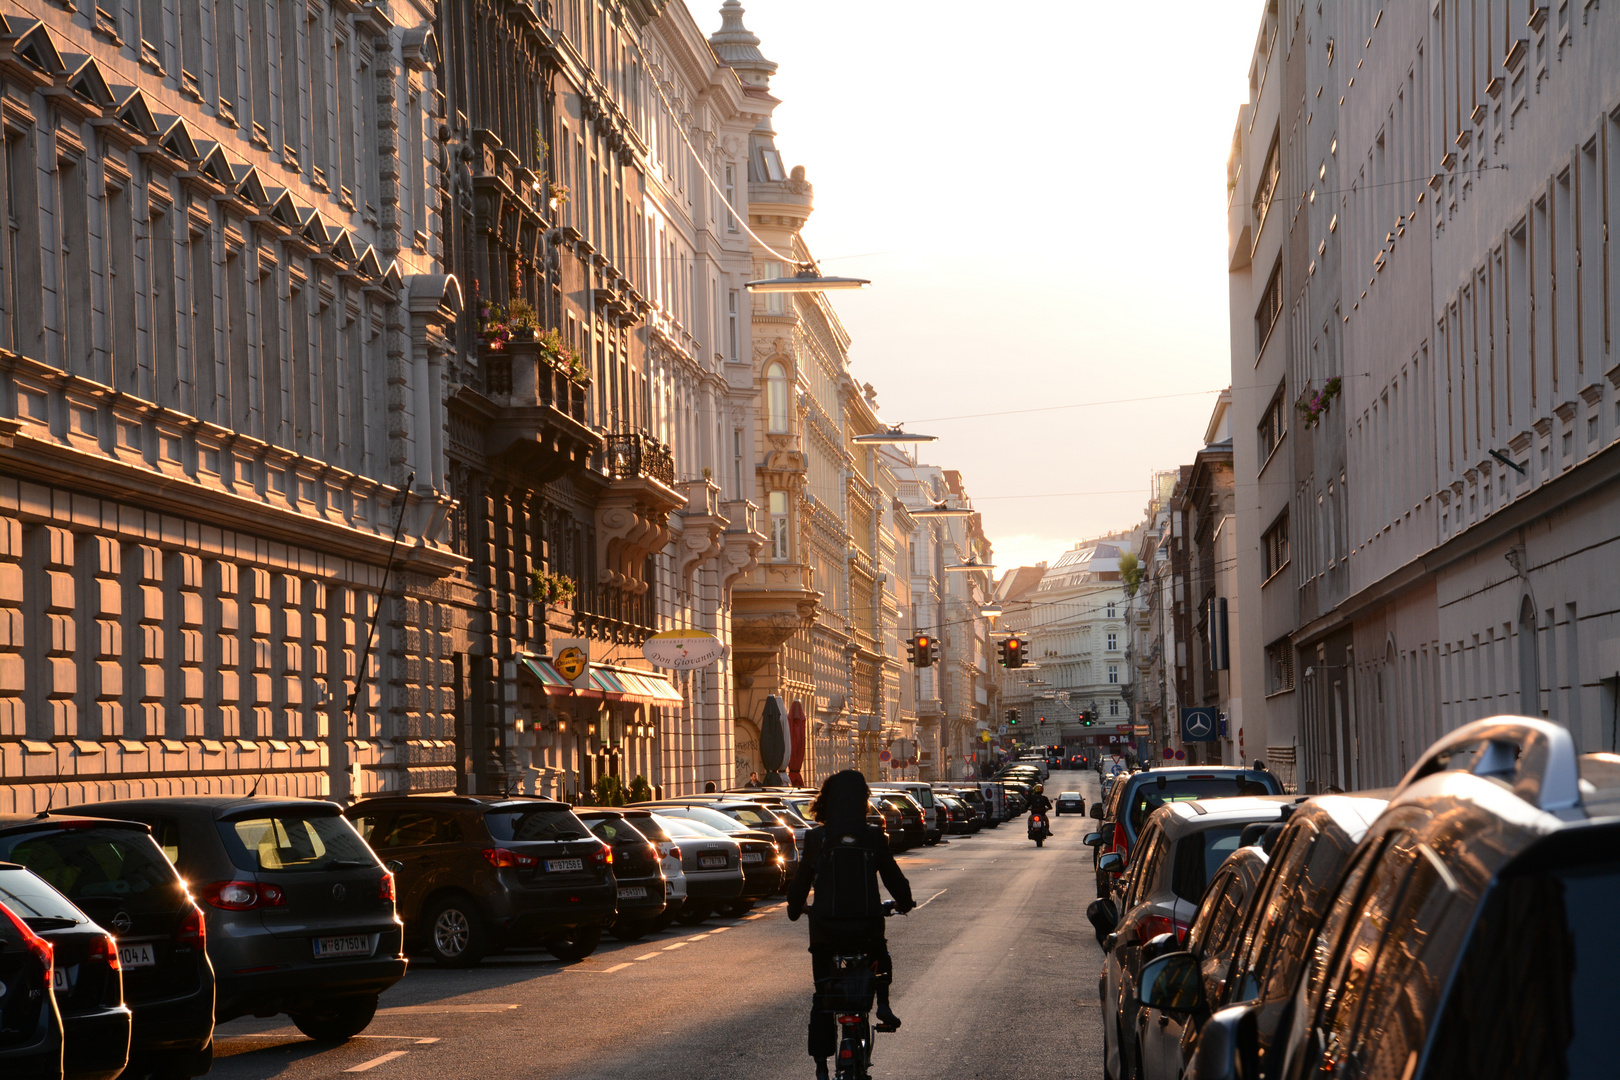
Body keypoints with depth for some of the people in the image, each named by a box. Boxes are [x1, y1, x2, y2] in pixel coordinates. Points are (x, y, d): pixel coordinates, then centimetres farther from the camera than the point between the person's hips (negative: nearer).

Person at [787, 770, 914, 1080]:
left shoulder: (816, 838, -5)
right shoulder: (873, 837, -4)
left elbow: (801, 881, 3)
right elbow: (893, 877, 5)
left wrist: (795, 909, 23)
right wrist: (904, 903, 26)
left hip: (826, 927, 0)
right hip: (867, 925, 0)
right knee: (881, 956, 35)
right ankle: (883, 1005, 15)